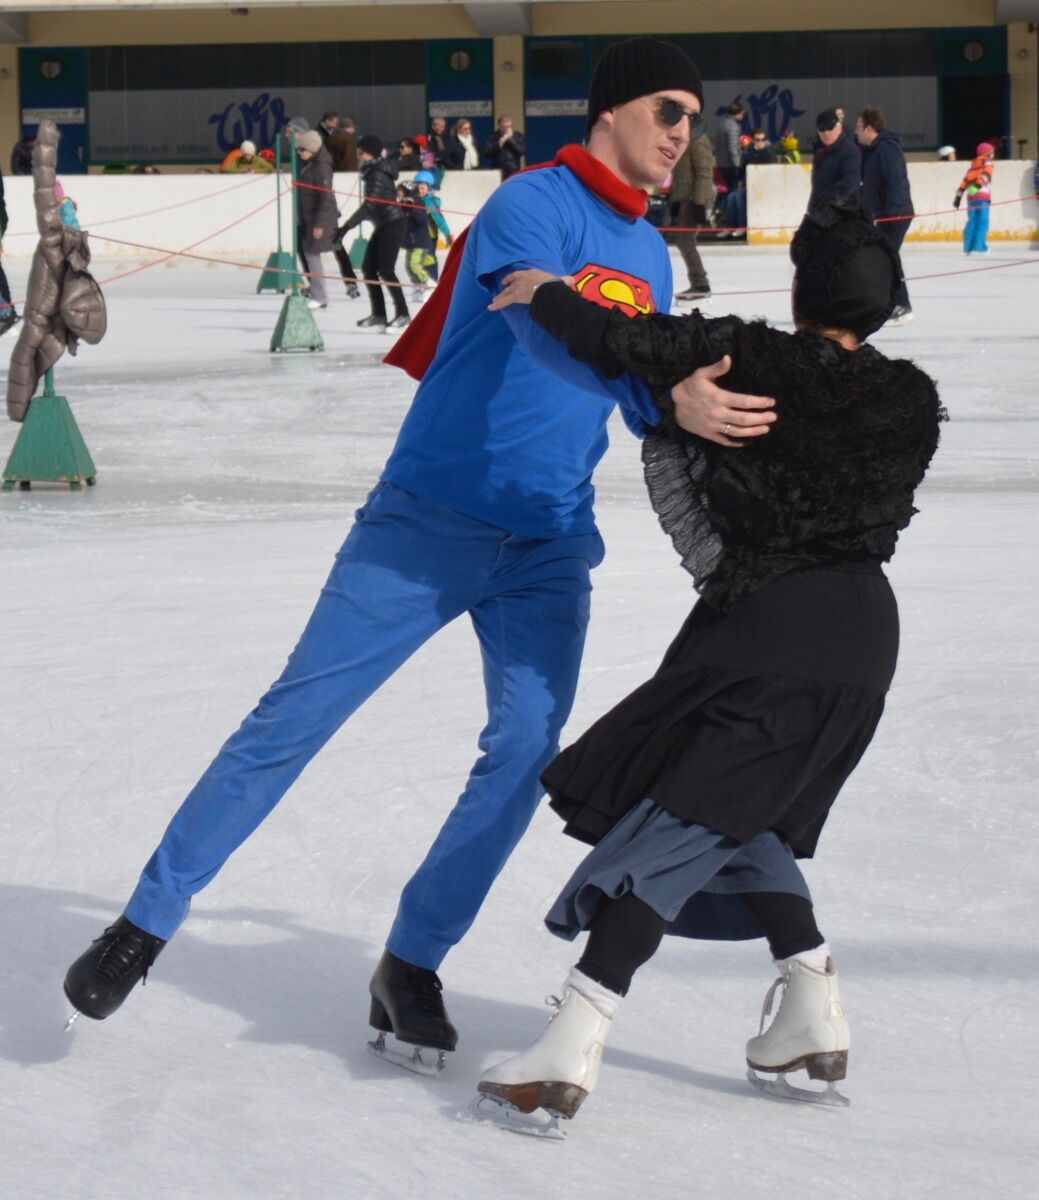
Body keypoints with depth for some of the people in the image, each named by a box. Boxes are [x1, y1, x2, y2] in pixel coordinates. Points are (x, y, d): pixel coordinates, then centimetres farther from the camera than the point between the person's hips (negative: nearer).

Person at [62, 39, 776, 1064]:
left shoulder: (648, 253, 13)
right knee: (295, 719, -5)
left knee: (527, 751, -7)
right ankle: (147, 921, 5)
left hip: (549, 547, 6)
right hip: (426, 524, -6)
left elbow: (645, 389, 22)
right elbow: (546, 333, -29)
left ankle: (412, 963, 6)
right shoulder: (530, 207, -11)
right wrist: (672, 396, -42)